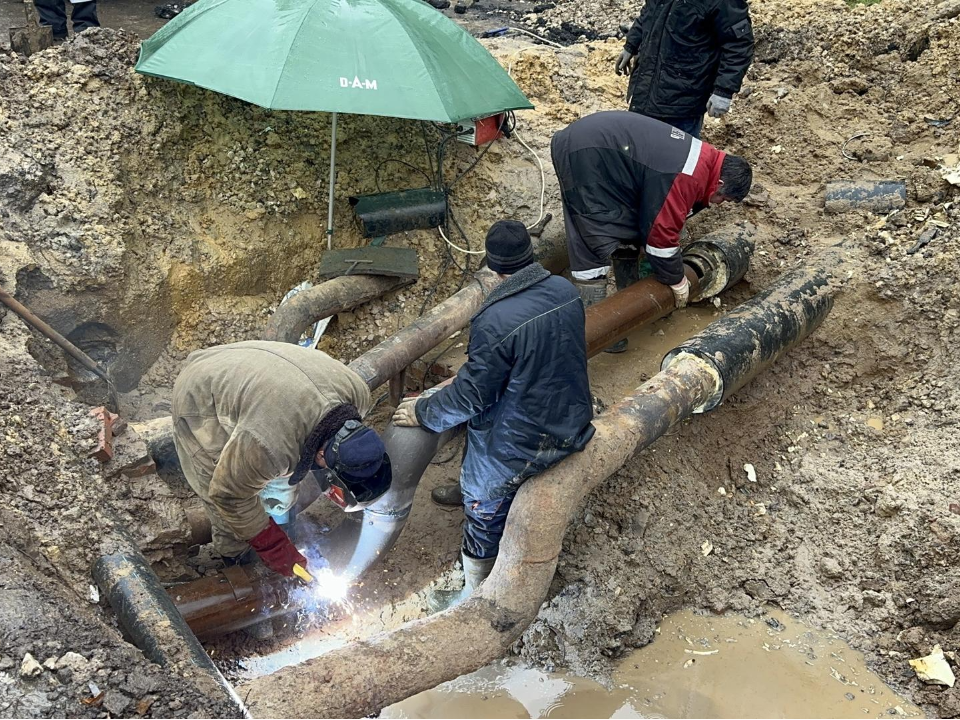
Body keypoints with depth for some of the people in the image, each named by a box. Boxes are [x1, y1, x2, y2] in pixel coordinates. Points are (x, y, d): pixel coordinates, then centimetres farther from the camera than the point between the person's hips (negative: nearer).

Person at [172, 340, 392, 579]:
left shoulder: (356, 392, -22)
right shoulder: (270, 445, -42)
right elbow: (230, 495, -23)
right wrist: (271, 546, -13)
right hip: (201, 404, -6)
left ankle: (278, 519, 35)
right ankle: (234, 552, 21)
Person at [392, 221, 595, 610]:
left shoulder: (496, 321, -30)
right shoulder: (565, 290, -7)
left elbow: (471, 396, -21)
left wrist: (423, 412, -2)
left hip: (518, 446, -6)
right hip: (571, 426, 6)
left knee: (485, 508, 17)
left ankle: (476, 595, 36)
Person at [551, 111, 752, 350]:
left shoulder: (700, 156, 10)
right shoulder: (687, 177, -21)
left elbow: (659, 216, 21)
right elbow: (662, 231, -16)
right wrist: (677, 281, -2)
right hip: (583, 154, -11)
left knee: (628, 229, 16)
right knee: (596, 242, -10)